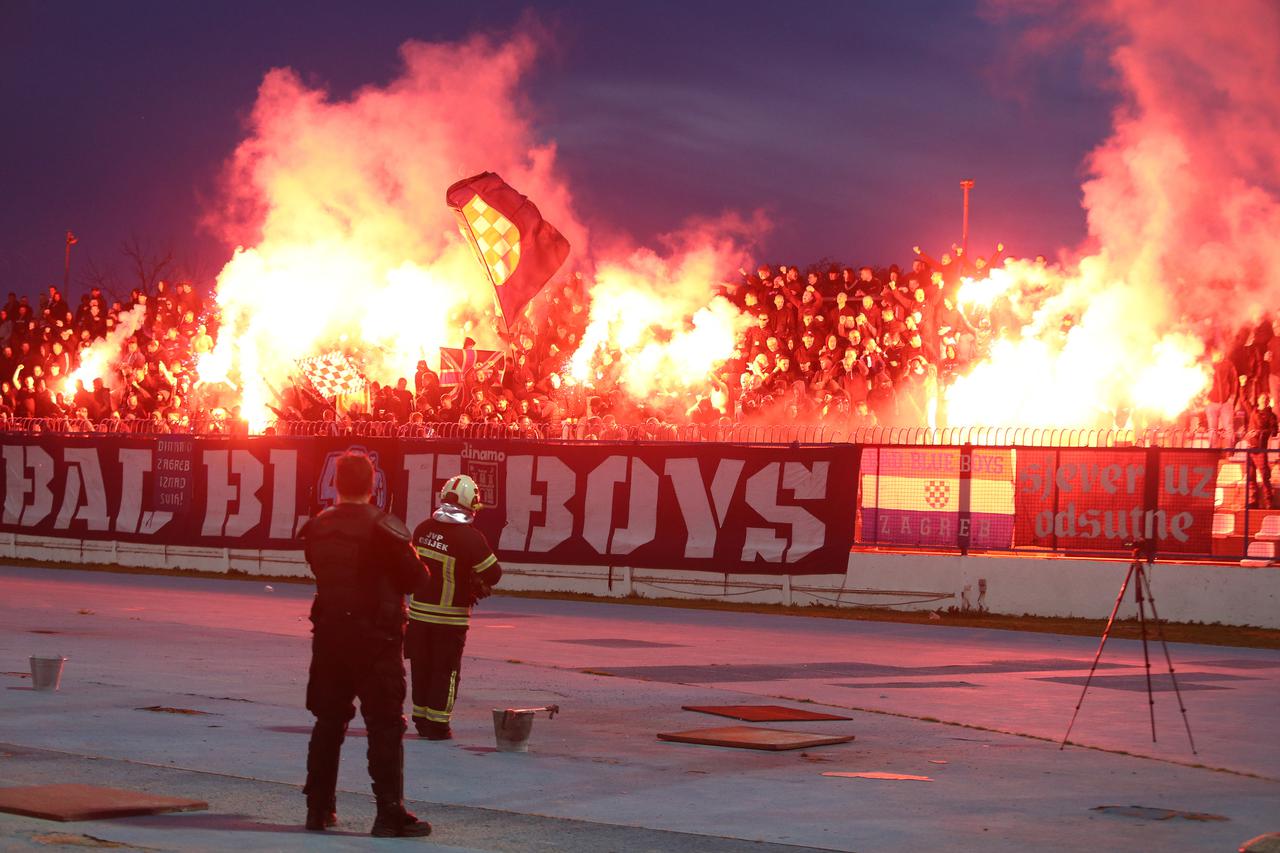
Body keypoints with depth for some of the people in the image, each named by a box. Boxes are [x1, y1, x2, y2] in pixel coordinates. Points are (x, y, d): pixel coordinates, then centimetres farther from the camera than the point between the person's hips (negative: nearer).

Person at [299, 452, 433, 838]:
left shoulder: (318, 527, 3)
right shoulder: (383, 527, -13)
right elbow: (415, 578, -9)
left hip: (329, 632, 5)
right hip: (376, 636, -5)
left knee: (328, 721, 15)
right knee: (385, 726, -1)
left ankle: (319, 807, 18)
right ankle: (390, 814, -3)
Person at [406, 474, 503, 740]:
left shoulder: (423, 528, 0)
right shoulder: (469, 537, -18)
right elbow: (493, 573, -13)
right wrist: (478, 585, 8)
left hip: (419, 610, 5)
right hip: (450, 616, -5)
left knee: (422, 667, 15)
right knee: (446, 670, 5)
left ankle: (421, 718, 23)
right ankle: (437, 724, 6)